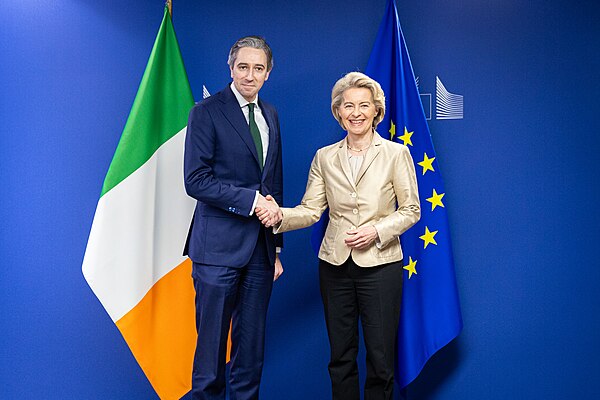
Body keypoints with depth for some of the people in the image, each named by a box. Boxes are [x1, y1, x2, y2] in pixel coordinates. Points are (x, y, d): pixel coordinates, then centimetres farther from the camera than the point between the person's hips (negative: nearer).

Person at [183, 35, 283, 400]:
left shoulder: (270, 115, 15)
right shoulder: (207, 112, -4)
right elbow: (196, 181, -12)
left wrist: (277, 248, 15)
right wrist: (250, 199, -15)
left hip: (261, 249, 6)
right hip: (220, 247, -5)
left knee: (253, 345, 13)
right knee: (212, 344, 3)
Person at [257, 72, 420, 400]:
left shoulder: (396, 154, -1)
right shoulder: (324, 157, 6)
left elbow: (411, 210, 0)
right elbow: (311, 210, 2)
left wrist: (376, 230, -16)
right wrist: (280, 215, -17)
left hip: (380, 264, -2)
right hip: (335, 265, 3)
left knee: (380, 357, 6)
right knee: (340, 356, 13)